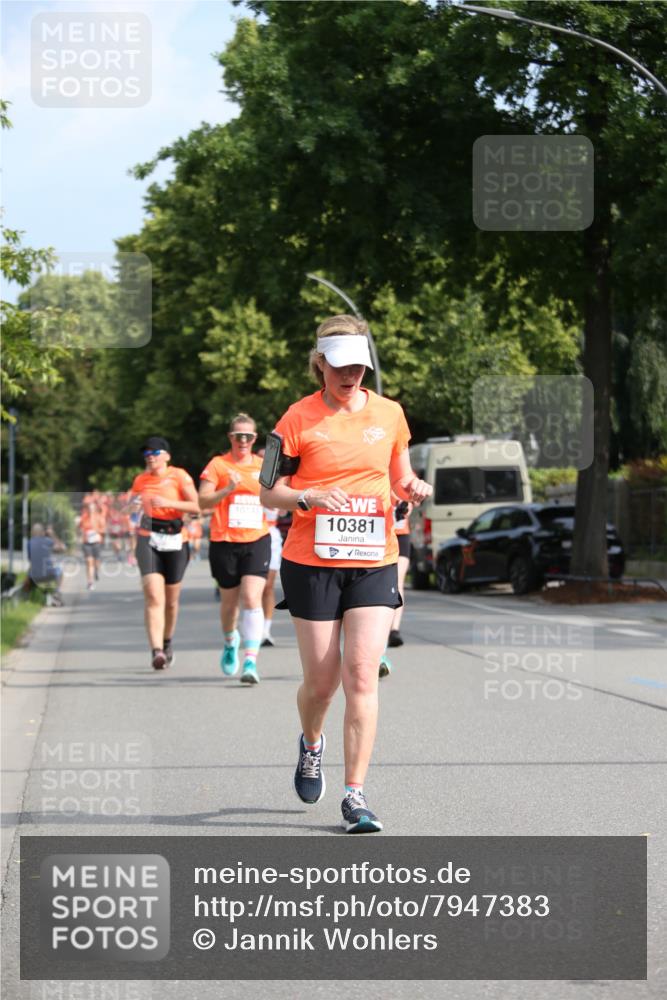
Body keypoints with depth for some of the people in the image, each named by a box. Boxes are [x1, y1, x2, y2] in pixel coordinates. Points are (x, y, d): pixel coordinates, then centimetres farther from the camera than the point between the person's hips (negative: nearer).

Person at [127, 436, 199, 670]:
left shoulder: (179, 476, 0)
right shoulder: (140, 480, 11)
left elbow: (197, 506, -10)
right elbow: (131, 506, 25)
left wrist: (169, 503, -21)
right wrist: (133, 504, 2)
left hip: (174, 541, -1)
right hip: (148, 539, 1)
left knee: (171, 600, 10)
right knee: (153, 595, -17)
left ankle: (167, 642, 36)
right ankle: (156, 650, -26)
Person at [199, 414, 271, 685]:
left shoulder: (264, 466, 9)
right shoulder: (218, 464, 1)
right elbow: (203, 501, -8)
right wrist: (228, 489, -21)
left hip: (257, 541, 1)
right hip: (224, 541, -1)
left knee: (252, 599, -15)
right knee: (230, 600, 11)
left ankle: (250, 661, -17)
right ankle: (230, 642, 42)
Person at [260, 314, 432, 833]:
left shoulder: (389, 413, 7)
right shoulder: (299, 418, -2)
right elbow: (269, 492, 0)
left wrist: (413, 488, -3)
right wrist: (309, 498, -19)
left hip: (374, 562, 2)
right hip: (312, 562, -1)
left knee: (362, 675, -10)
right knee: (322, 680, 3)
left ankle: (355, 794, -5)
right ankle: (311, 744, 38)